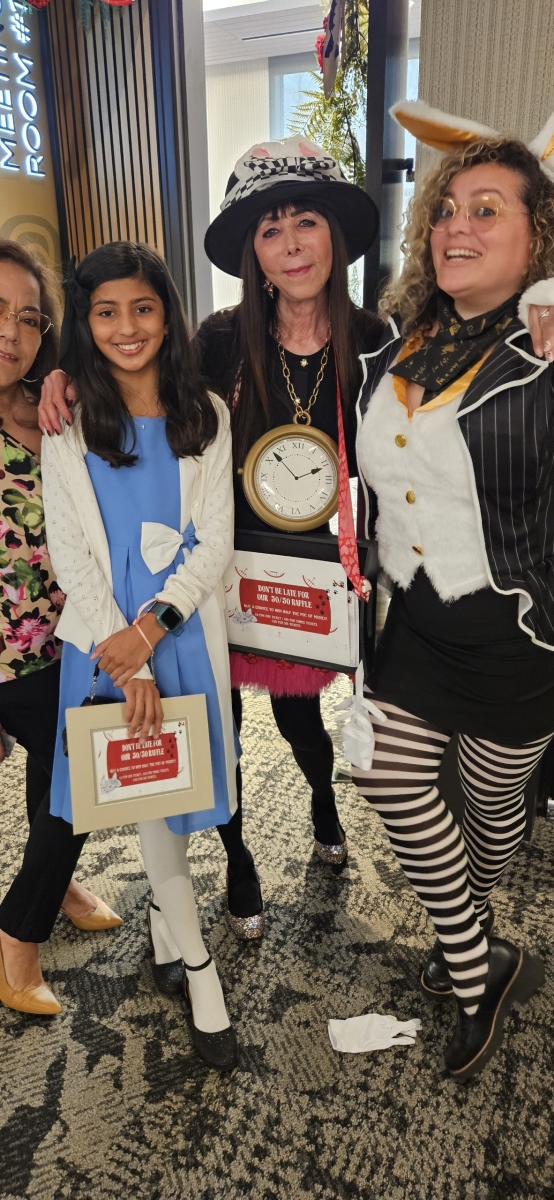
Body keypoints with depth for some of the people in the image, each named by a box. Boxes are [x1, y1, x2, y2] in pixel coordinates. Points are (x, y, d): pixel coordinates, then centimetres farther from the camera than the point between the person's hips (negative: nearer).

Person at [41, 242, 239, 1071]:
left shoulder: (206, 416, 3)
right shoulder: (67, 428, 1)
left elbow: (216, 540, -3)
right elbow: (70, 555, -4)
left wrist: (152, 626, -16)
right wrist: (124, 657, -12)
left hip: (186, 629, 1)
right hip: (106, 637, 0)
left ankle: (165, 903, 39)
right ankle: (196, 963, 26)